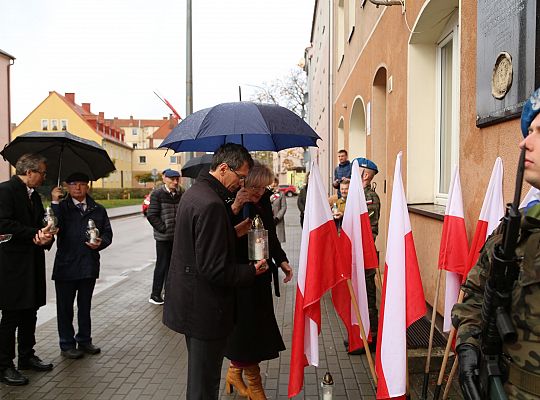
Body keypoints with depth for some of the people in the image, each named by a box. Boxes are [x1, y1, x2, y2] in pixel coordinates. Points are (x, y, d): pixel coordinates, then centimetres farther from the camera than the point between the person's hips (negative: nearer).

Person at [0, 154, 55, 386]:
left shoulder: (35, 196, 14)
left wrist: (46, 236, -10)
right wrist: (35, 234, -17)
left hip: (32, 264, 8)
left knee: (29, 314, 16)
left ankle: (27, 357, 29)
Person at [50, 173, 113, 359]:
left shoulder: (98, 209, 7)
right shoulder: (61, 207, -1)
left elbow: (107, 232, 8)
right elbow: (54, 227, -18)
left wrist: (101, 243, -12)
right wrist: (55, 203, -23)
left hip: (89, 265, 3)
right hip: (66, 265, -3)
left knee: (85, 305, 16)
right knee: (65, 307, 7)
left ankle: (84, 340, 30)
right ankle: (67, 344, 20)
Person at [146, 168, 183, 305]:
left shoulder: (180, 194, 4)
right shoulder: (157, 194, -9)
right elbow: (151, 215, -12)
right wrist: (164, 228, -14)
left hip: (178, 236, 5)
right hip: (163, 237, -5)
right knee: (162, 265, 2)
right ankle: (155, 294, 14)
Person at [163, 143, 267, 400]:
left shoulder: (194, 192, 8)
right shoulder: (211, 204, -25)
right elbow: (214, 270, -26)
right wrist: (252, 271, -12)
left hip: (189, 302, 10)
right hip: (205, 308, -10)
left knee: (198, 374, 26)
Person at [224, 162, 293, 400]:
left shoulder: (263, 204, 6)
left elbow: (271, 236, 15)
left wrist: (282, 260, 6)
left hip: (260, 278, 7)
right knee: (246, 329, 3)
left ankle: (234, 372, 37)